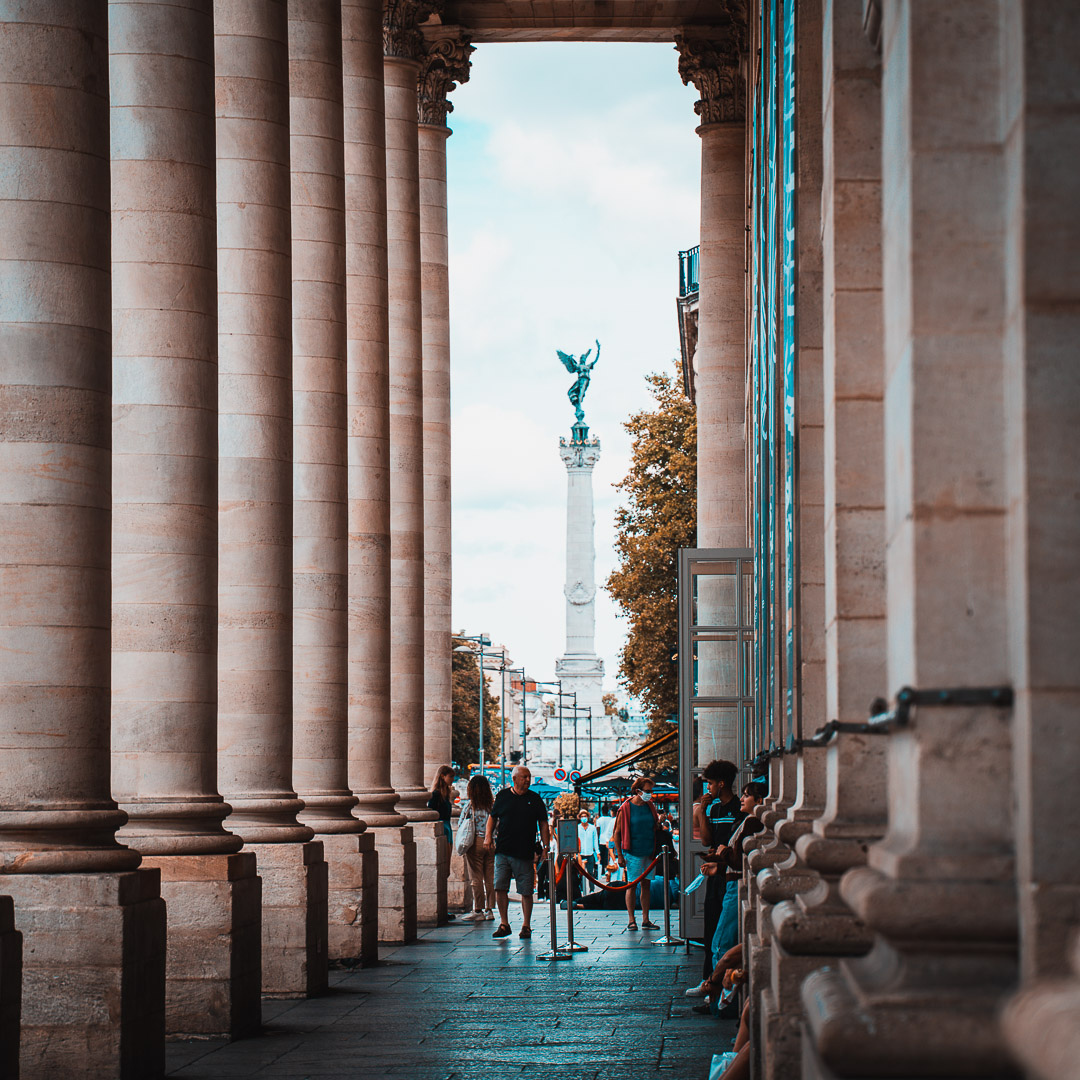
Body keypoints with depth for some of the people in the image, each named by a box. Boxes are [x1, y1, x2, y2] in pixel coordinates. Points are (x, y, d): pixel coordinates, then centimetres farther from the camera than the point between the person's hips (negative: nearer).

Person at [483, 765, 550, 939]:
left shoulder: (535, 799, 5)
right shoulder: (503, 796, 7)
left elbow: (543, 824, 8)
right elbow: (492, 817, 17)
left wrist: (546, 847, 0)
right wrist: (488, 836, 2)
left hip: (525, 853, -1)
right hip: (503, 851, 1)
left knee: (526, 891, 1)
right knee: (499, 888, -5)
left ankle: (526, 925, 12)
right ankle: (504, 924, 5)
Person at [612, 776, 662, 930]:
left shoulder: (650, 807, 9)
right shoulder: (625, 808, -7)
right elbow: (617, 833, -5)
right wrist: (620, 855, -9)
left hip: (649, 852, 5)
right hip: (633, 853, -5)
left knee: (646, 885, 8)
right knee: (632, 885, -3)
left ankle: (645, 920, 12)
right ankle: (631, 920, 1)